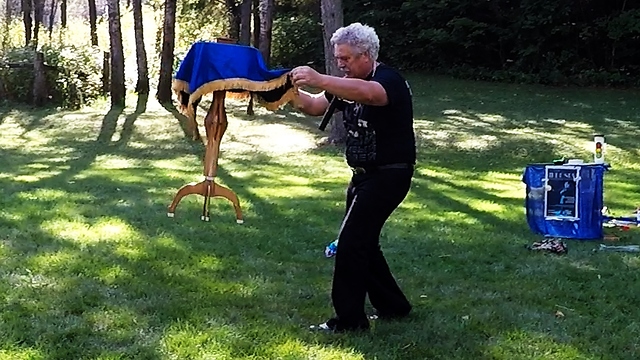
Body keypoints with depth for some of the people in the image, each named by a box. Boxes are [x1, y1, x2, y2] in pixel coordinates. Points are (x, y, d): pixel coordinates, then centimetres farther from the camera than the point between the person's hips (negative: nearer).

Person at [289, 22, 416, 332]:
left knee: (351, 243, -11)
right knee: (363, 242, 15)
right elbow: (314, 106, 11)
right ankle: (392, 306, 29)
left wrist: (319, 80, -55)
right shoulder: (349, 84, 9)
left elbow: (368, 93, -43)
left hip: (389, 176, -9)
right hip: (364, 175, 9)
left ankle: (349, 319, -2)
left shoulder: (389, 80, -19)